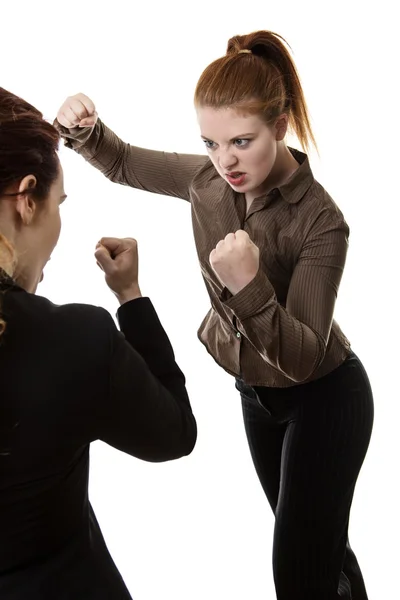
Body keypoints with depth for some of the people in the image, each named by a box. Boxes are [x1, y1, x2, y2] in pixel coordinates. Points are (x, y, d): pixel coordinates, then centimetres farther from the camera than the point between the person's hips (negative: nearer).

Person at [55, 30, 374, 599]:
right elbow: (121, 163, 4)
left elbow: (304, 359, -30)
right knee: (319, 546, 25)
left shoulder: (320, 222, -29)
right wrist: (82, 129, -18)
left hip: (324, 398, -6)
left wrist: (250, 286, -46)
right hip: (256, 393, 6)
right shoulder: (208, 178, -12)